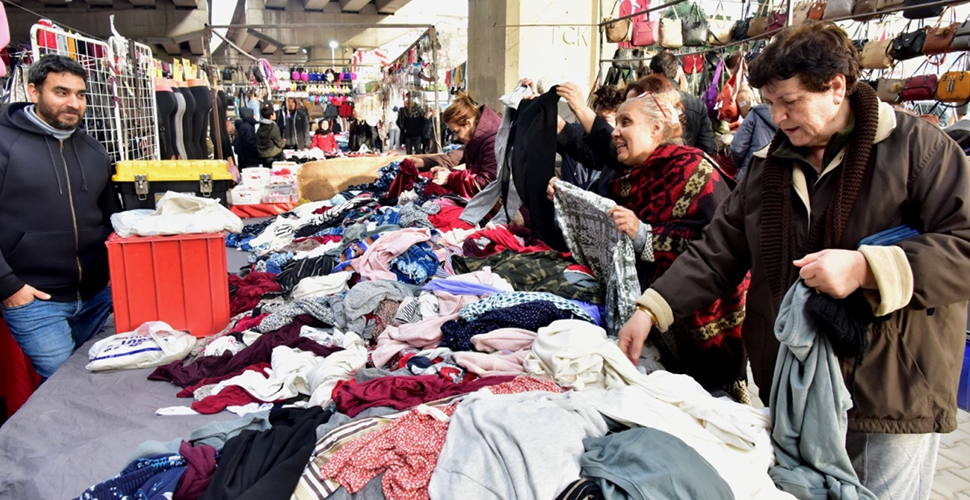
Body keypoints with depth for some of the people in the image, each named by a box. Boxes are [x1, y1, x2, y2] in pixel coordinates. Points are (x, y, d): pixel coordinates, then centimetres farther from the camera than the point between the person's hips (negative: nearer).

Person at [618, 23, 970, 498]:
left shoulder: (917, 146, -6)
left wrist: (866, 268, -26)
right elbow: (716, 253, 6)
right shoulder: (768, 164, 7)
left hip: (894, 396, -4)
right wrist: (651, 309, -4)